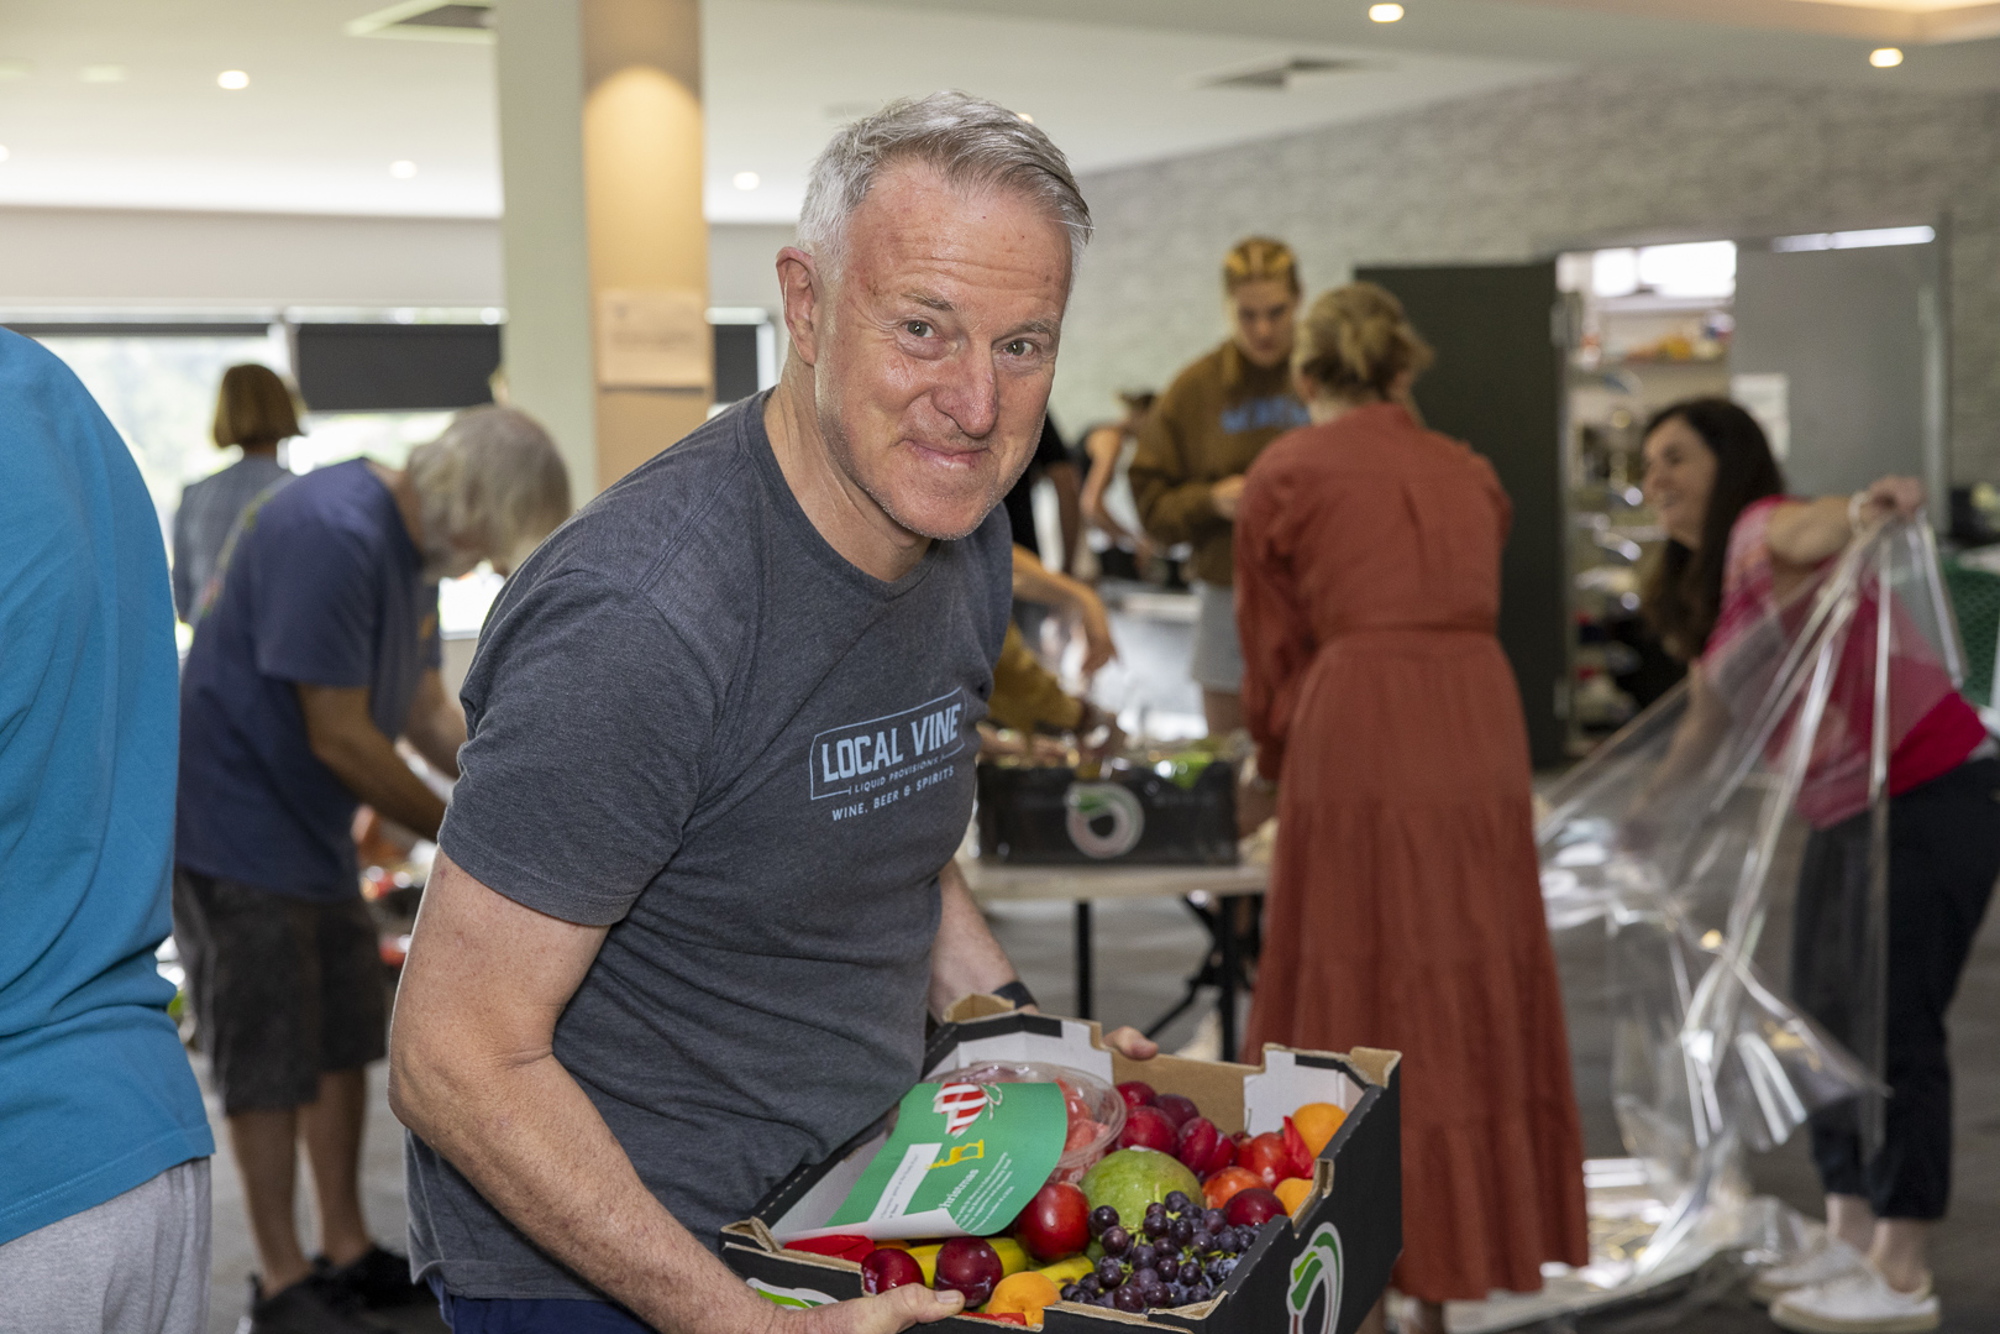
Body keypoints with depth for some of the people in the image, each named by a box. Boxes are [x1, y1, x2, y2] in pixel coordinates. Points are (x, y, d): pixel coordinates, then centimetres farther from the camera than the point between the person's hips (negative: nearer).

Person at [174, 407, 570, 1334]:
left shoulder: (415, 549, 6)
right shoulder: (333, 535, -26)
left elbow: (427, 715, 12)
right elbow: (340, 739, -24)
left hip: (313, 834, 10)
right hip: (234, 834, -10)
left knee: (344, 1042, 14)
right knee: (270, 1065, -1)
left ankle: (347, 1254, 26)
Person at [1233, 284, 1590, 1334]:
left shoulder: (1286, 473, 5)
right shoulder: (1467, 474, 18)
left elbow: (1274, 648, 10)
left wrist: (1273, 764, 27)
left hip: (1356, 743, -4)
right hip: (1480, 734, 4)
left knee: (1354, 1011, 4)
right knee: (1466, 1008, 12)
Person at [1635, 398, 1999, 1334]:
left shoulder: (1760, 529, -15)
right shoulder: (1703, 589, 13)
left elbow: (1809, 530, -39)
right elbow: (1712, 713, 24)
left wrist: (1862, 510, -61)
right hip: (1850, 806, 10)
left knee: (1890, 1023, -8)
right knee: (1827, 1012, 13)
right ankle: (1851, 1240, 25)